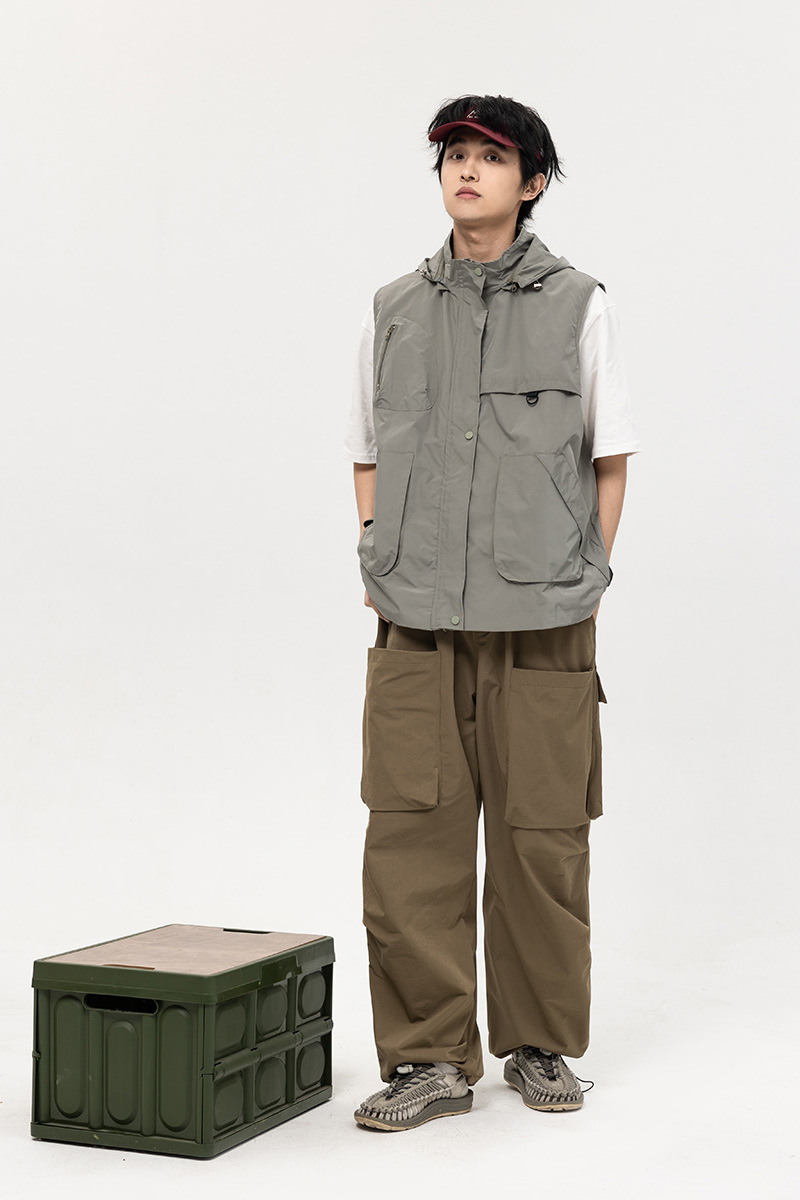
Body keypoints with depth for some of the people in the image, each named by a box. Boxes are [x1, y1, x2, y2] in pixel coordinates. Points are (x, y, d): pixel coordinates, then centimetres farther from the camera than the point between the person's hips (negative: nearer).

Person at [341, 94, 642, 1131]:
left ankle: (541, 1045, 20)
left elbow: (610, 462, 7)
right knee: (410, 837, -2)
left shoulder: (577, 305, 5)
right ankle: (430, 1058, 8)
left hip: (543, 628, -2)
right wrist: (378, 566, 6)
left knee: (541, 840, 3)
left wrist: (583, 581, 1)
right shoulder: (395, 310, 12)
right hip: (417, 627, 2)